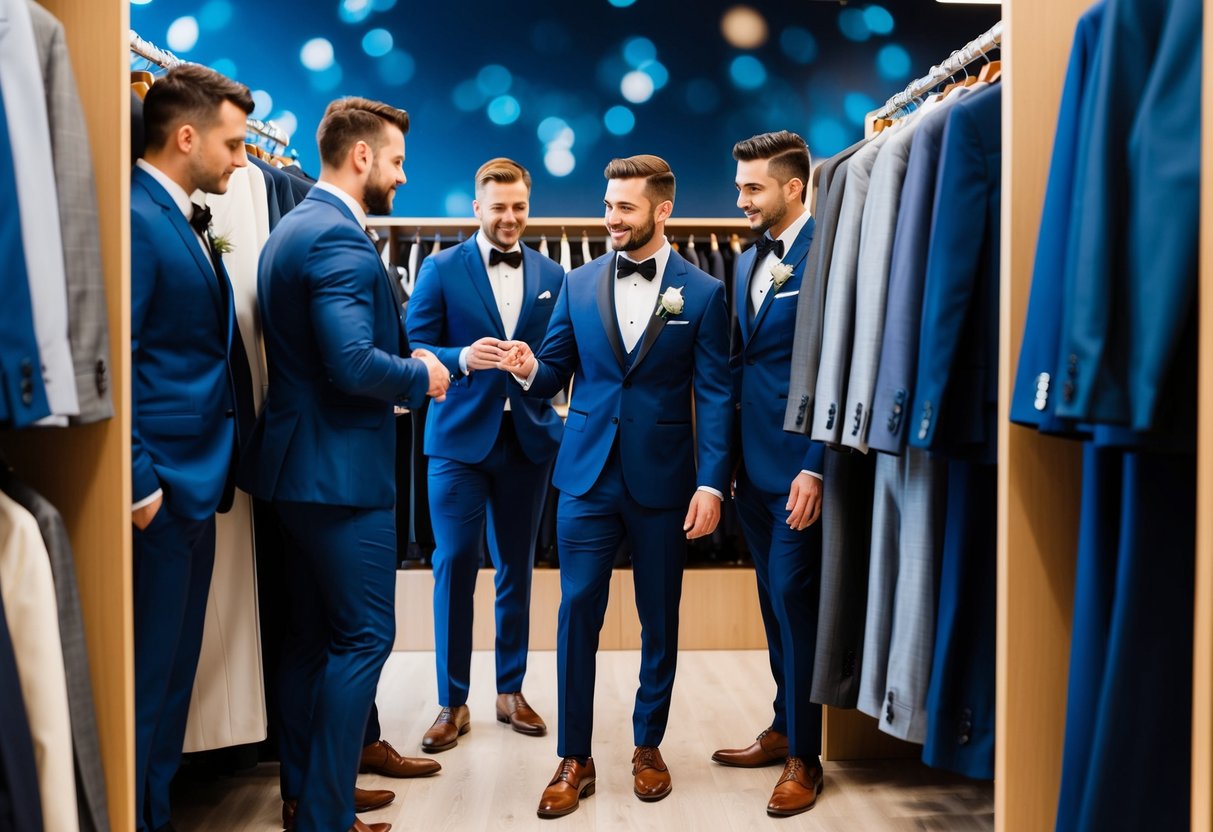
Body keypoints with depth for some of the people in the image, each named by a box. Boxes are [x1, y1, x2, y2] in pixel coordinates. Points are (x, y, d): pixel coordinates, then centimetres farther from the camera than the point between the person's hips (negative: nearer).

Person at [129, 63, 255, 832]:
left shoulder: (188, 221, 14)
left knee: (175, 671, 18)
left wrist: (229, 458, 12)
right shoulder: (136, 218, -16)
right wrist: (139, 483, -21)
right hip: (161, 488, -10)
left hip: (196, 481, 10)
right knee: (148, 675, 2)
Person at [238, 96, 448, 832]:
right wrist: (420, 376, -10)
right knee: (364, 635, -2)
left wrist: (409, 362, 9)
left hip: (302, 463, 10)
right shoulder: (341, 239, -18)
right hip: (343, 468, -10)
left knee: (314, 633, 17)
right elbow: (354, 364, -28)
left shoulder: (295, 228, 14)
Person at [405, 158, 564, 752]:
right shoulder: (440, 269, 1)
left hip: (527, 437, 3)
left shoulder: (553, 276, 9)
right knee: (454, 565, -2)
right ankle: (452, 702, 10)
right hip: (459, 437, -2)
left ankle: (510, 691, 25)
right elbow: (413, 349, -3)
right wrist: (462, 359, -21)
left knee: (516, 568, 11)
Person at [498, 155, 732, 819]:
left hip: (662, 478, -1)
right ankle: (574, 757, 13)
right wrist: (530, 370, -15)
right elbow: (556, 373, 9)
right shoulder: (579, 284, 7)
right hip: (587, 475, 2)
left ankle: (648, 745, 27)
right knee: (577, 612, 1)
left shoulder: (702, 292, -1)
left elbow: (714, 396, -4)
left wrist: (711, 483, -12)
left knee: (660, 616, 9)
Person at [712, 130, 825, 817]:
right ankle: (785, 729, 28)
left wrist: (815, 468, -18)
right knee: (775, 599, 15)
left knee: (794, 599, -1)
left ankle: (804, 756, 13)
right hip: (752, 460, 8)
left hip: (798, 463, -7)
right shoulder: (749, 261, 14)